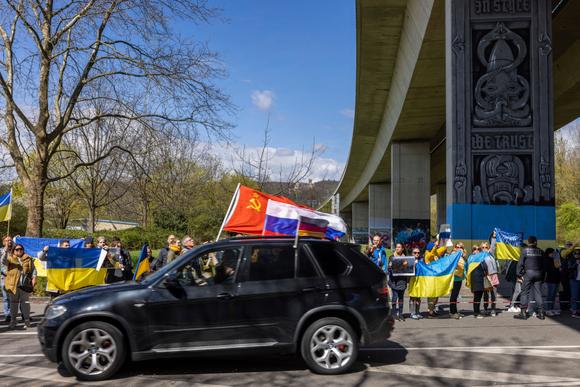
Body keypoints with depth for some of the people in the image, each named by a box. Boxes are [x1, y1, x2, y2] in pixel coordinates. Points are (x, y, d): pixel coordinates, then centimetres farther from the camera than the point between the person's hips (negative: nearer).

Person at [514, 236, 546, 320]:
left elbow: (520, 263, -6)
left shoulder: (525, 251, -3)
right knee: (538, 293, 8)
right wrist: (543, 276, 16)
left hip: (528, 273, -3)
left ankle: (523, 312, -2)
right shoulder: (540, 251, 7)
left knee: (525, 292, 0)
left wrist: (519, 274, 0)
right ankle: (541, 312, 8)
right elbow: (543, 265, 11)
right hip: (538, 273, 4)